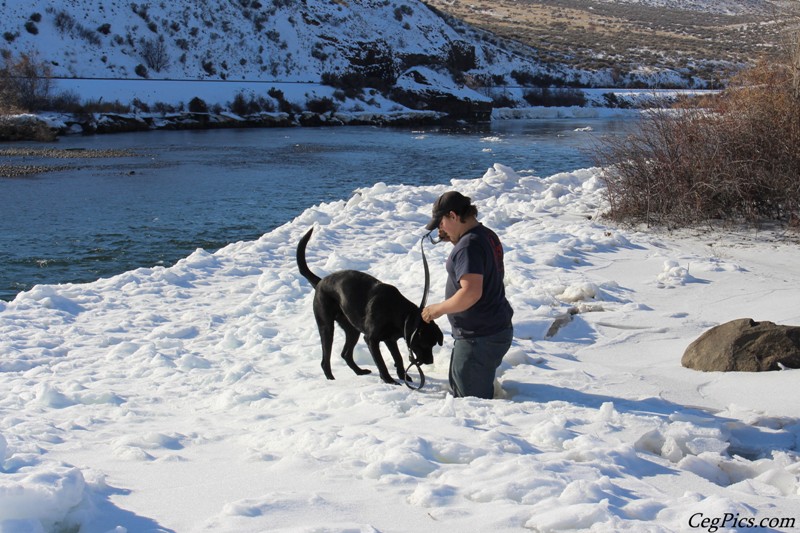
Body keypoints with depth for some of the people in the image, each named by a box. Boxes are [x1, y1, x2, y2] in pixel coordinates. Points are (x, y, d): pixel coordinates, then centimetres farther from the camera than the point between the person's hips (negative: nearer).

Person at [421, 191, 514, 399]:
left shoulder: (468, 246, -22)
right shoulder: (488, 235, 9)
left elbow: (471, 292, -32)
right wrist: (453, 240, 15)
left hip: (480, 338, -11)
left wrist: (439, 309, -19)